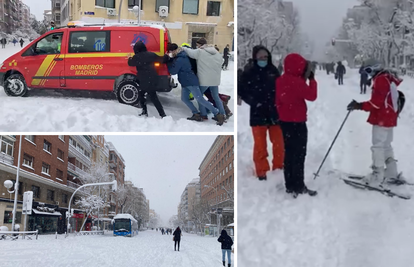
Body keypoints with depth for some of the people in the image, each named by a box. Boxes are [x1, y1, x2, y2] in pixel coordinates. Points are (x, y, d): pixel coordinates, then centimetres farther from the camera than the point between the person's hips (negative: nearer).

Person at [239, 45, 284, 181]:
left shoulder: (273, 71, 2)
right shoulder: (248, 73, -4)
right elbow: (241, 91, 2)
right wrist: (253, 102, -7)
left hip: (275, 112, 2)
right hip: (258, 113, -2)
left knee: (278, 143, 10)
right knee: (260, 145, 2)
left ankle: (278, 169, 25)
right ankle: (262, 172, 11)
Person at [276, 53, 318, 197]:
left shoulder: (280, 80, 5)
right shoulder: (297, 82, -21)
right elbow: (312, 96, -14)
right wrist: (312, 80, -3)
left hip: (285, 121, 8)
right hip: (297, 122, -8)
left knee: (289, 154, 13)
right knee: (299, 155, -1)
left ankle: (290, 185, 20)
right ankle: (299, 187, 4)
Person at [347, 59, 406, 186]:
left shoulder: (380, 80, -18)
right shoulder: (389, 77, 12)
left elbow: (377, 102, -24)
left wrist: (360, 106, -24)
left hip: (382, 119, -10)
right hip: (390, 117, 10)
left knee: (378, 146, -5)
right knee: (386, 145, 19)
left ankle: (377, 176, -1)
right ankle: (392, 172, 25)